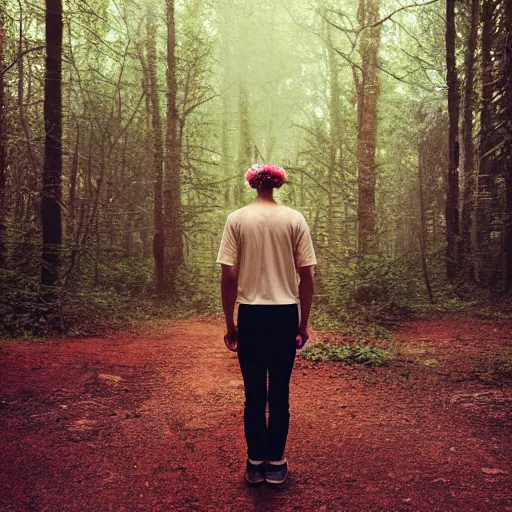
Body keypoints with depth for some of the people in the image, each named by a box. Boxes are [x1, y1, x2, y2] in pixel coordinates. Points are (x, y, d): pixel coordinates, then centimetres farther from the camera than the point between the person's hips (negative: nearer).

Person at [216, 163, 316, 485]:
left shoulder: (237, 219, -2)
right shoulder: (295, 219, -1)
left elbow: (229, 277, -5)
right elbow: (307, 277, -1)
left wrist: (230, 323, 6)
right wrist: (304, 323, 9)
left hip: (251, 315, 0)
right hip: (285, 314, 1)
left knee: (254, 393, 11)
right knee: (280, 392, 11)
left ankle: (255, 464, 22)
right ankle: (275, 464, 22)